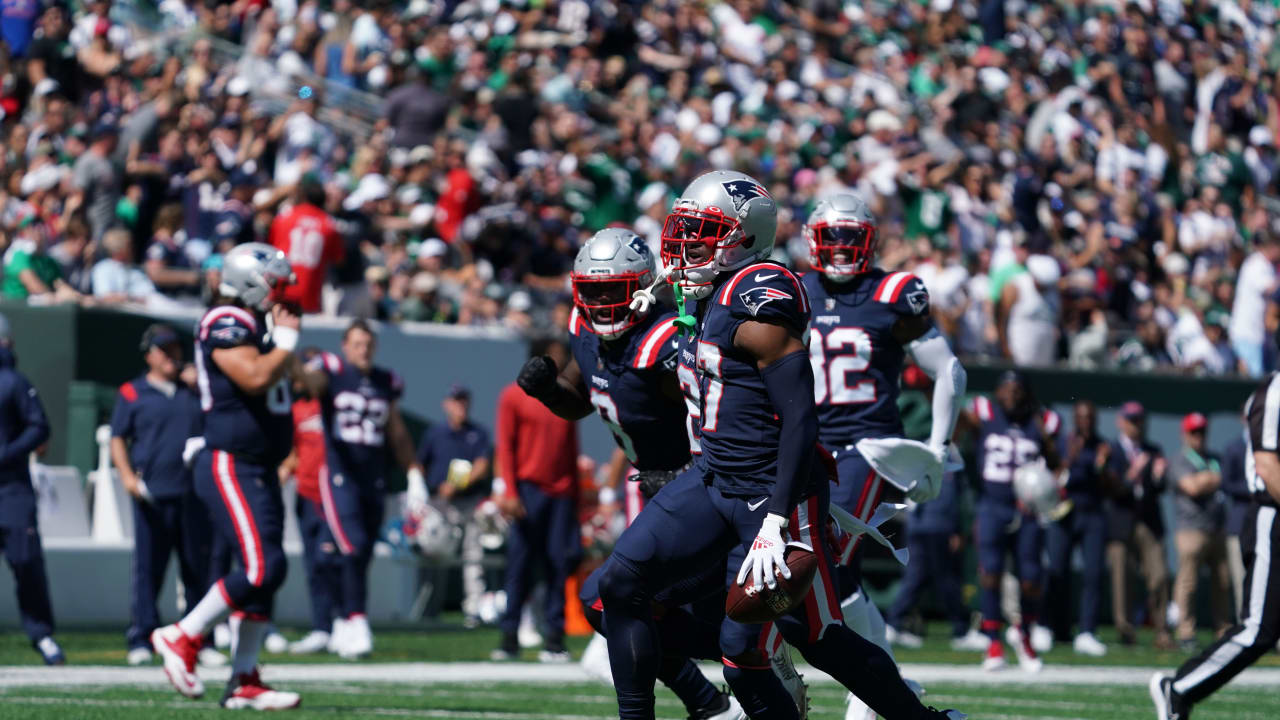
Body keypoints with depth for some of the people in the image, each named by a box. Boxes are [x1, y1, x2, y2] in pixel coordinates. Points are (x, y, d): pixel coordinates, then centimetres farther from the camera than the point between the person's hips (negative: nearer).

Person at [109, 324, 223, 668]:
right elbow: (117, 439, 4)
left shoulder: (194, 392, 16)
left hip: (192, 494, 3)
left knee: (198, 569, 3)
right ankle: (141, 640, 1)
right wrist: (127, 475, -11)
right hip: (152, 495, -3)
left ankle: (200, 642, 8)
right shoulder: (132, 393, 8)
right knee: (147, 568, -4)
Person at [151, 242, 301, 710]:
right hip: (230, 467, -10)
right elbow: (256, 377, -25)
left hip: (259, 470, 10)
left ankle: (244, 682, 10)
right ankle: (182, 638, -4)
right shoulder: (227, 325, -12)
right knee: (262, 568, -17)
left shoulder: (259, 324, 17)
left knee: (263, 574, 7)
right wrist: (286, 340, -12)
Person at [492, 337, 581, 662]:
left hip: (562, 493, 4)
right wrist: (507, 491, -11)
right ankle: (509, 637, 0)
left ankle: (554, 638, 2)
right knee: (520, 562, -5)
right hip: (528, 489, -4)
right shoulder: (514, 396, 2)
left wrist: (575, 497, 14)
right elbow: (505, 446, -2)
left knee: (560, 564, -1)